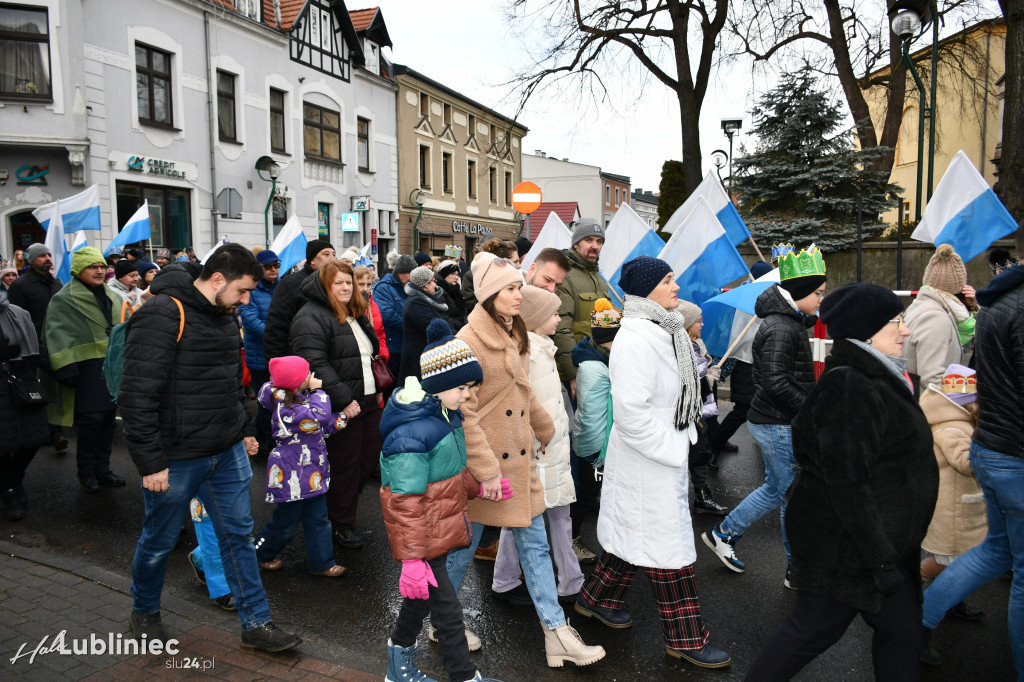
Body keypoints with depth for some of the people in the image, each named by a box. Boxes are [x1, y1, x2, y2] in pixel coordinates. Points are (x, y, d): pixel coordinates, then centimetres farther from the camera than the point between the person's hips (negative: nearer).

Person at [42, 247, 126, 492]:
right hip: (88, 368, -6)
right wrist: (66, 369, -19)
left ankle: (102, 469, 20)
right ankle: (86, 472, 7)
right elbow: (59, 336, -11)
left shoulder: (111, 297, 17)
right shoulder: (64, 299, -4)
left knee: (108, 418, 9)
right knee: (92, 419, -8)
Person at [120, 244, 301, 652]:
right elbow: (137, 395, -21)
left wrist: (245, 430, 17)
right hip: (177, 458, -7)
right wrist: (151, 462, -20)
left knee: (238, 534, 11)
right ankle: (144, 612, 41)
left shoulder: (224, 315, 8)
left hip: (227, 451, 7)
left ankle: (255, 624, 22)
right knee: (160, 540, 14)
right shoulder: (163, 315, -19)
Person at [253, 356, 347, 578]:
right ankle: (261, 554, 35)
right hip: (292, 477, -8)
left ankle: (321, 562, 23)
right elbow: (320, 416, -34)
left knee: (318, 518, 12)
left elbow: (323, 427, 15)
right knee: (286, 521, 10)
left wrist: (344, 416, 4)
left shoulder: (302, 399, 5)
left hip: (311, 474, 8)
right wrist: (317, 390, -22)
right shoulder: (286, 409, -25)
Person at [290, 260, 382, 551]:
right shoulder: (311, 318, -13)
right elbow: (315, 365, -22)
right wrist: (344, 400, -24)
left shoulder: (356, 315, 17)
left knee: (370, 458, 12)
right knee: (345, 464, 1)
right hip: (340, 405, -9)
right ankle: (342, 525, 16)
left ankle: (343, 503, 32)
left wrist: (377, 388, 20)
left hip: (367, 400, 9)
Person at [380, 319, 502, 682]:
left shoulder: (448, 415, 2)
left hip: (442, 527, 9)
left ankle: (400, 652, 48)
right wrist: (412, 559, -24)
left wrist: (478, 487, 6)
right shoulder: (411, 435, -28)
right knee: (447, 608, 3)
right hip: (425, 541, -9)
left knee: (422, 595, 26)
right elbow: (405, 504, -26)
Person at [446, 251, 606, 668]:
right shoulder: (469, 341, -17)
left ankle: (557, 635, 19)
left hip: (520, 459, 7)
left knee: (535, 544, 10)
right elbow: (463, 412, -20)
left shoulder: (514, 335, 8)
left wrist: (546, 430, 28)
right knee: (465, 545, 11)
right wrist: (486, 470, -20)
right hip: (485, 461, -7)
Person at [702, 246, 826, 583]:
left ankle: (723, 534, 30)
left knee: (776, 488, 20)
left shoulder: (788, 321, 11)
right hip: (778, 425, -10)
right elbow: (776, 383, -26)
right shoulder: (781, 328, -21)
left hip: (774, 420, 10)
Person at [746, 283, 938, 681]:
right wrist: (880, 559, -22)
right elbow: (847, 484, -26)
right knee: (814, 629, 5)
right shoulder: (851, 389, -24)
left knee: (901, 632, 17)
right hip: (845, 545, -10)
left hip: (883, 539, 10)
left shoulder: (876, 379, 10)